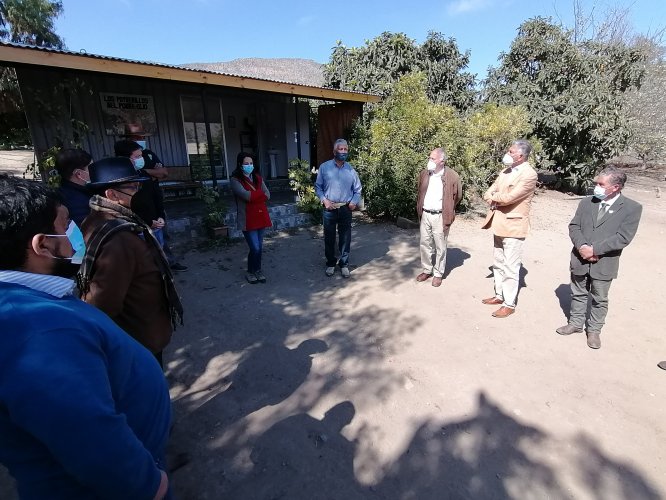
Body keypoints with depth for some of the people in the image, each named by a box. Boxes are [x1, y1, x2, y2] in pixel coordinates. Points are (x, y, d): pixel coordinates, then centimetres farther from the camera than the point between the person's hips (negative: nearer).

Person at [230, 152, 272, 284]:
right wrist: (260, 193, -3)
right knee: (255, 248, -6)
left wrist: (252, 195, -11)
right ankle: (250, 272, 17)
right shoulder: (235, 180, -6)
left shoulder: (257, 177, 12)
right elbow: (246, 196, -19)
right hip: (247, 218, -5)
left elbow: (267, 195, 2)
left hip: (261, 216, 5)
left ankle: (258, 270, 28)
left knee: (259, 247, 10)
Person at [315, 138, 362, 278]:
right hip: (329, 209, -1)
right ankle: (330, 263, 24)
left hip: (345, 209, 1)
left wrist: (354, 202, -7)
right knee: (329, 238, 8)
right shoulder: (324, 167, -1)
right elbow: (318, 187, 3)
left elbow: (357, 190, 9)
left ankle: (344, 264, 20)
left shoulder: (351, 170, 5)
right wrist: (324, 200, -11)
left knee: (345, 239, 6)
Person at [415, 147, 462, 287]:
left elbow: (458, 196, 3)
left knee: (440, 246, 5)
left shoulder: (452, 177, -10)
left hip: (440, 217, -4)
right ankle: (427, 270, 27)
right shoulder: (424, 174, 3)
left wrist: (448, 210, 8)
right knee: (425, 244, 11)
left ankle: (438, 273, 19)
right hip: (425, 215, 4)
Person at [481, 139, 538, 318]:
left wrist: (494, 197, -3)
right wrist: (498, 199, -11)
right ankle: (499, 295, 32)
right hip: (499, 224, 8)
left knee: (510, 268, -1)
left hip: (513, 226, -8)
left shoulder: (529, 175, -14)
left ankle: (509, 304, 11)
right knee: (498, 263, 17)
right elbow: (487, 194, 9)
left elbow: (508, 198, -23)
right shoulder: (506, 170, 11)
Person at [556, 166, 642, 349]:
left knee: (599, 299, 12)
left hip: (604, 263, -3)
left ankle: (594, 330, 29)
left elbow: (623, 238, -15)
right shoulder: (586, 202, 2)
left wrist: (594, 249, -20)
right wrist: (582, 247, -16)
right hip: (580, 259, 3)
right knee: (578, 294, 17)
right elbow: (574, 226, 0)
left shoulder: (632, 208, -8)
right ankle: (575, 323, 34)